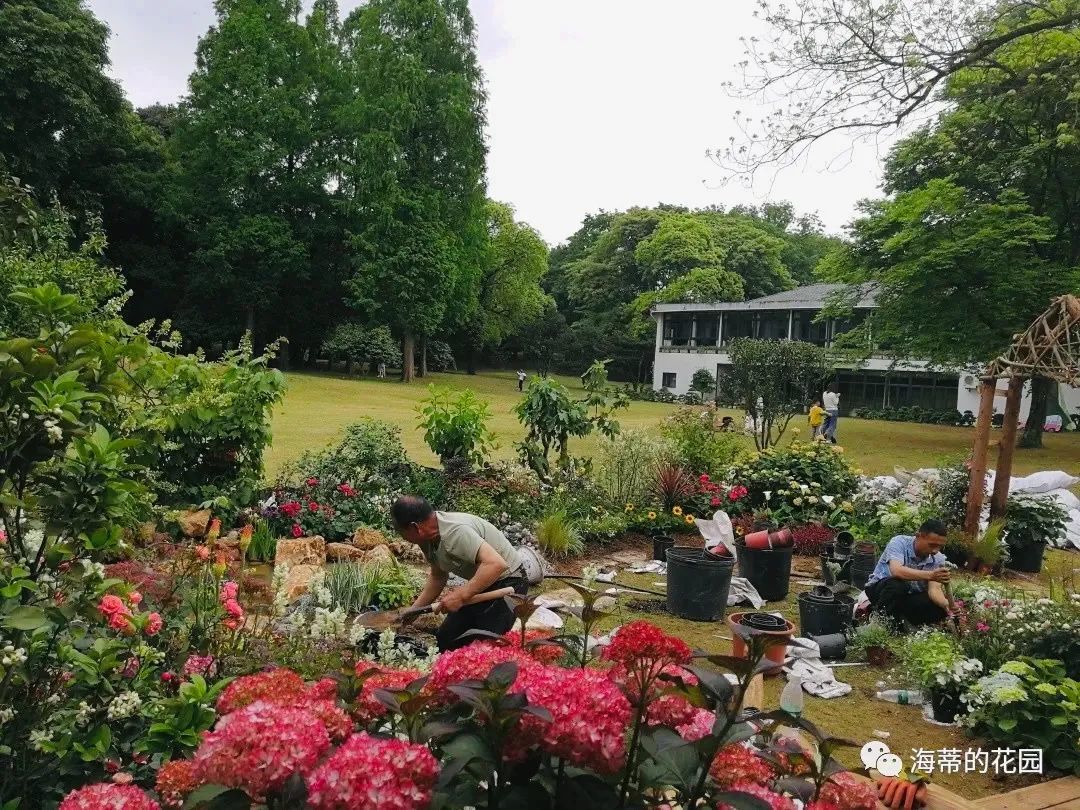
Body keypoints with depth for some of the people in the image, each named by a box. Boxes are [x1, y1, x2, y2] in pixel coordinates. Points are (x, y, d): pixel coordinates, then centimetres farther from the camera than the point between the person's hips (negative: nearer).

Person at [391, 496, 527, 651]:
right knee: (445, 641, 10)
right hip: (480, 583, 9)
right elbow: (438, 577, 14)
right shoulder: (428, 538, -2)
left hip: (507, 582, -9)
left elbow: (496, 564, -40)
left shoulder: (455, 531, -32)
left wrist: (461, 595, -37)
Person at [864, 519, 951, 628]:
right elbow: (896, 571, -41)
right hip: (880, 587, -5)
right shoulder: (899, 542, -23)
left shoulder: (938, 559, -10)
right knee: (897, 584, -37)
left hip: (910, 595, 5)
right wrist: (930, 575, -54)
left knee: (940, 609, -21)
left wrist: (947, 604, -42)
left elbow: (934, 589, -20)